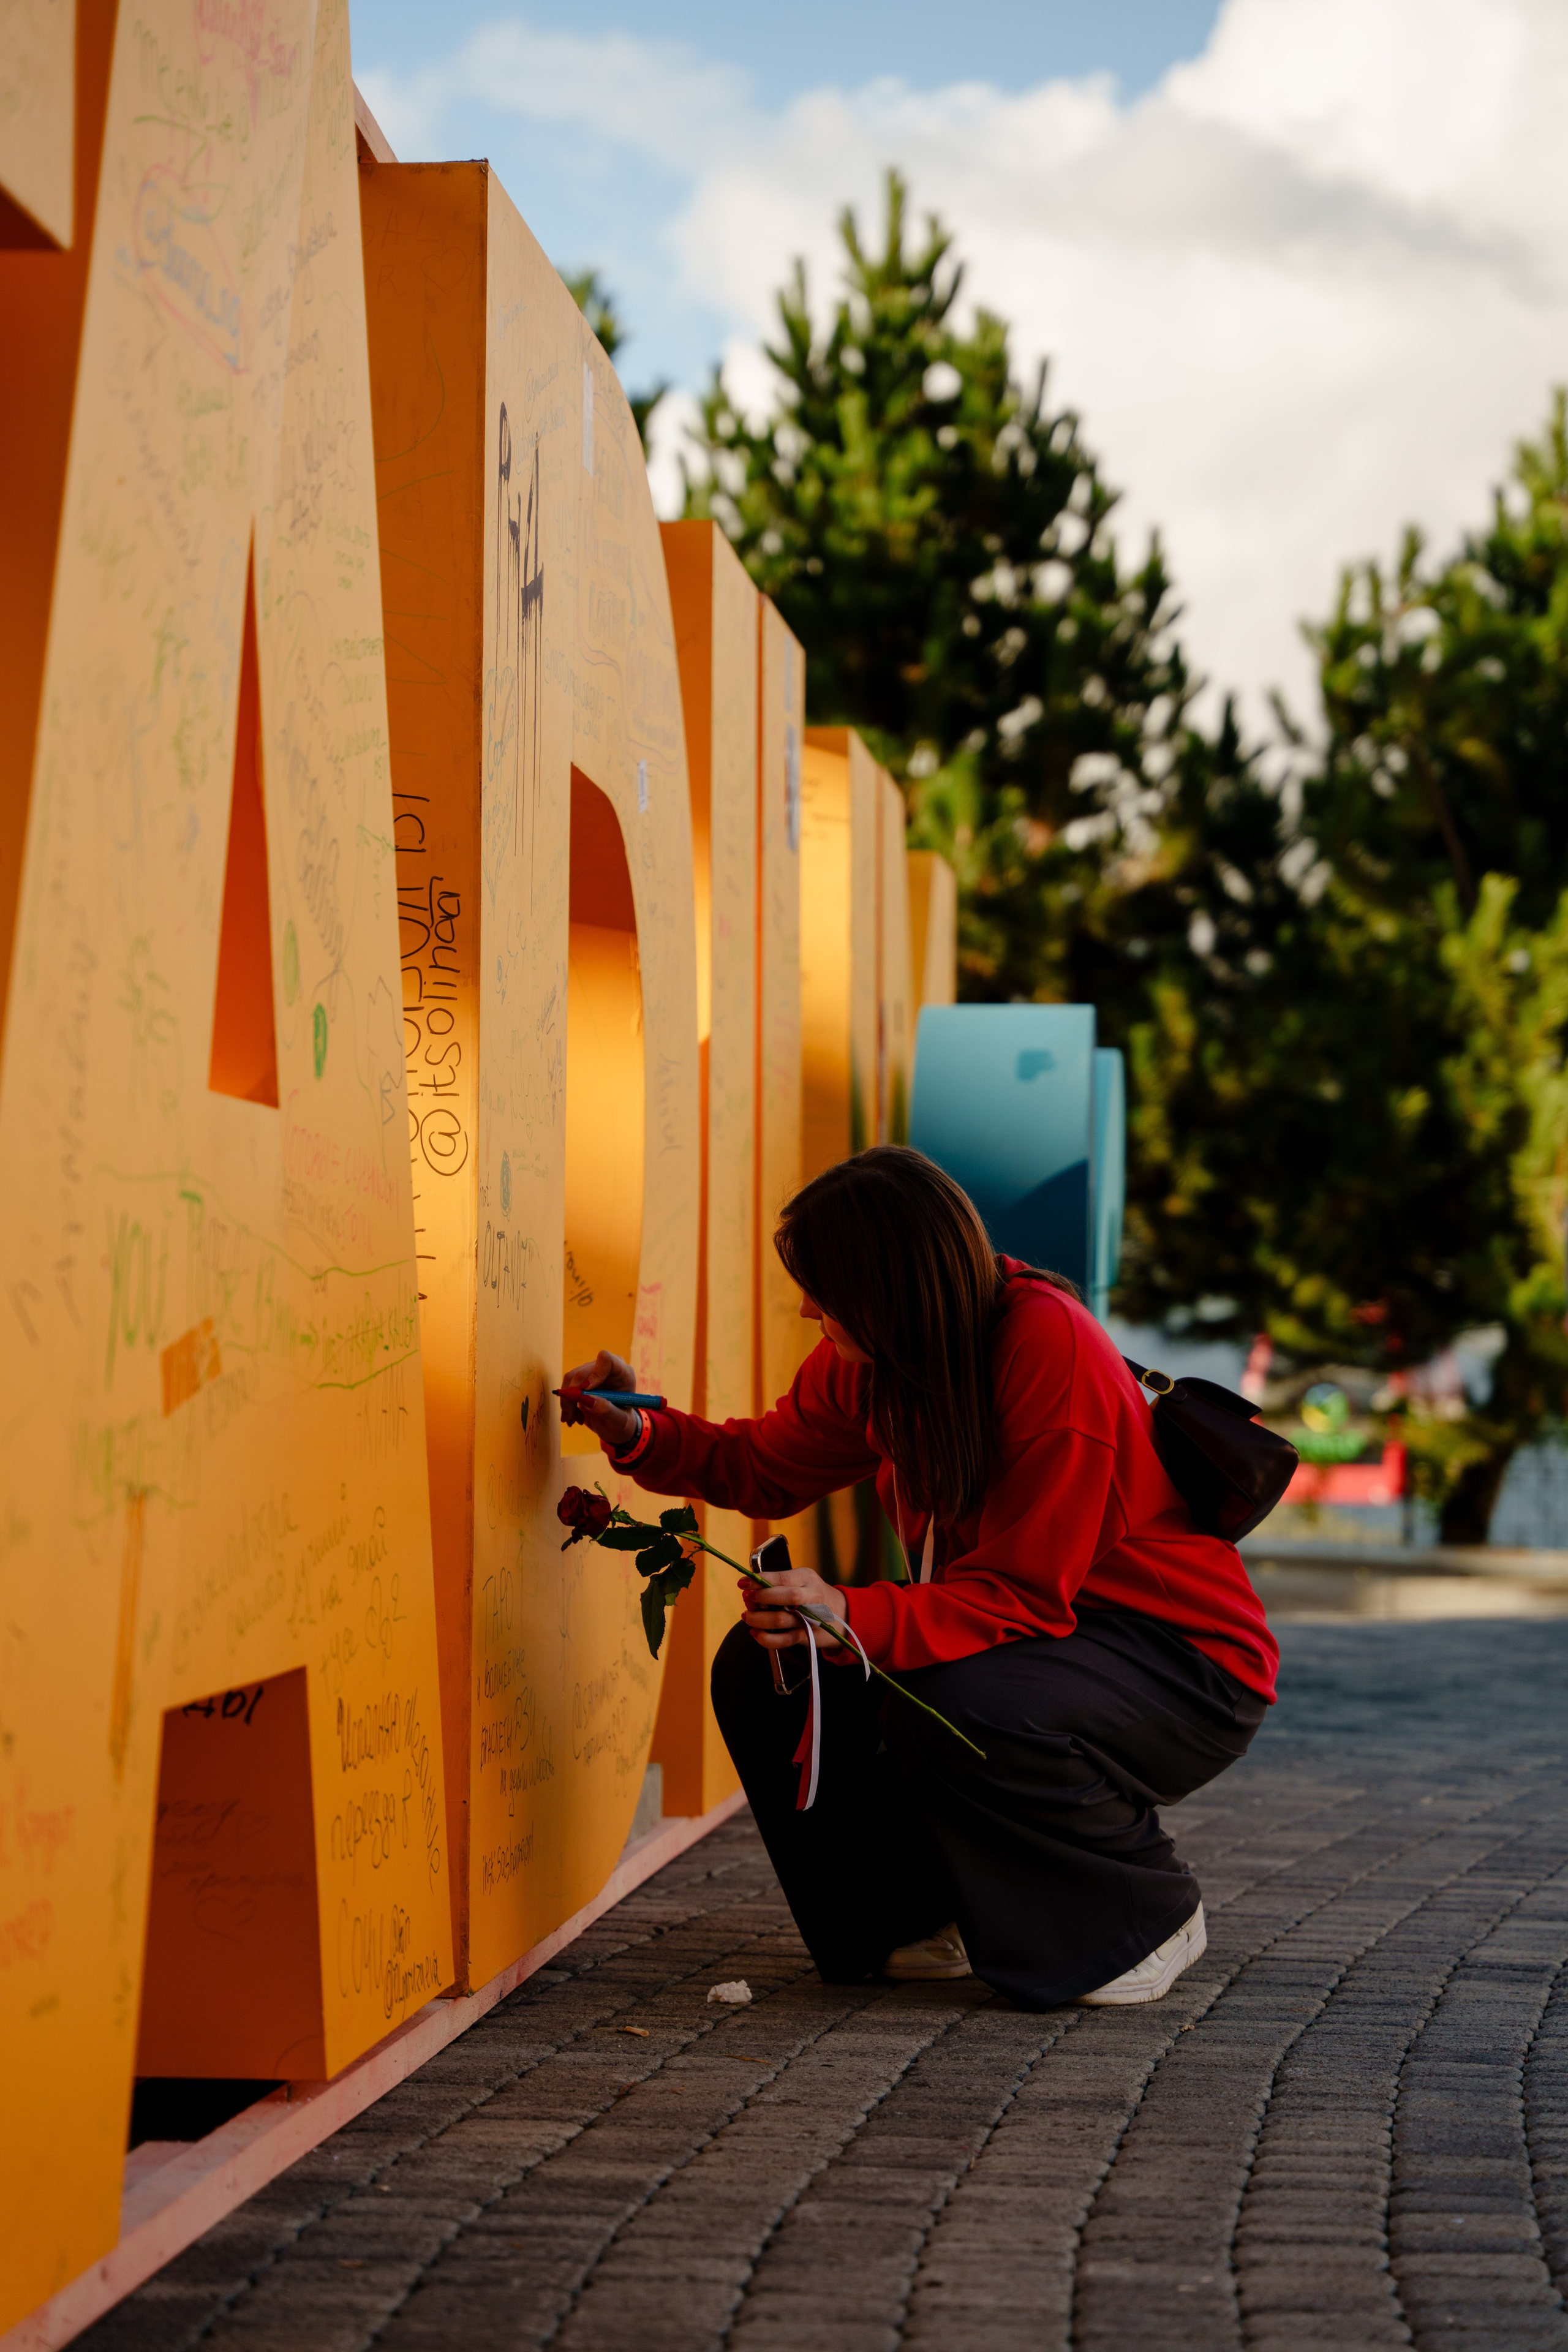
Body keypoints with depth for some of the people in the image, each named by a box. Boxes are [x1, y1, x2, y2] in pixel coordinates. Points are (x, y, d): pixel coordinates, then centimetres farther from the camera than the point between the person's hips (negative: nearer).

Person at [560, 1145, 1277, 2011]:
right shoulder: (864, 1358, -5)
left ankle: (1148, 1913, -6)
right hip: (1012, 1629, 8)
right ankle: (943, 1917, 11)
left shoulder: (1050, 1347, -28)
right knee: (762, 1667, -6)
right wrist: (640, 1435, -3)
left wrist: (853, 1617, -41)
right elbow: (768, 1467, 14)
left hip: (1181, 1660, -8)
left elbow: (1025, 1597, -29)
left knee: (952, 1709, -35)